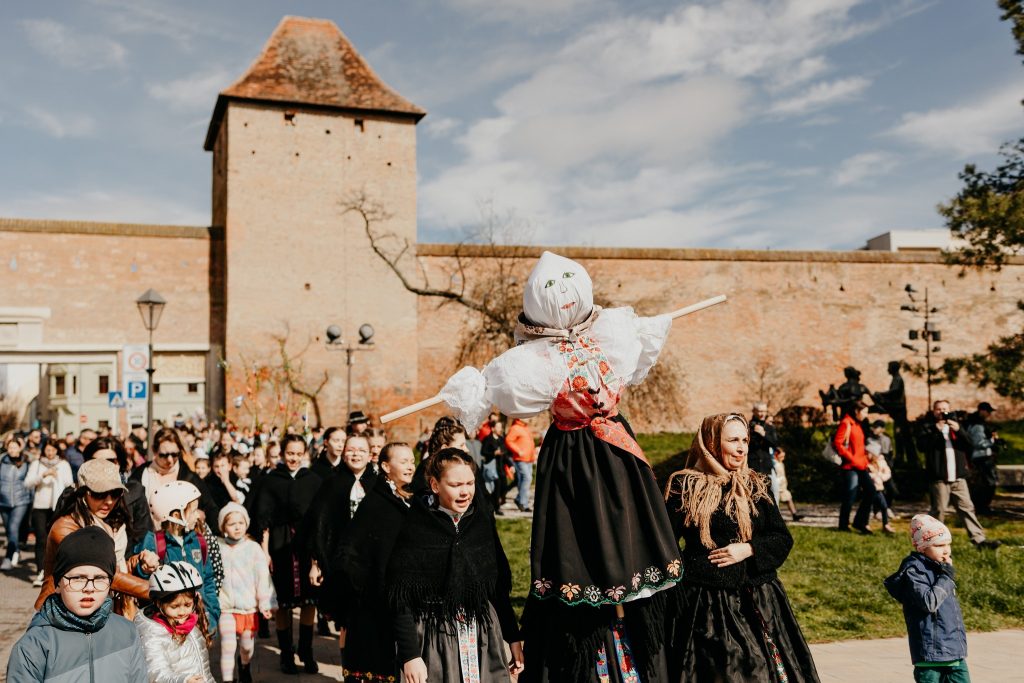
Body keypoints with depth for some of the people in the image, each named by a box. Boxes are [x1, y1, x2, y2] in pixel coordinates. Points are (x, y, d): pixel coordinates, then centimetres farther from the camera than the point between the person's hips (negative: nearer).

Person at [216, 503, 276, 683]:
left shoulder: (253, 548, -4)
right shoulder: (217, 548, -2)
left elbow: (263, 577, -5)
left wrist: (266, 603, -10)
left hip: (249, 607, 1)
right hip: (226, 607, -1)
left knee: (247, 645, 12)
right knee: (228, 646, -9)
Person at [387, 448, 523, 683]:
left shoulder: (483, 523, 4)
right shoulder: (415, 529, -8)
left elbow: (500, 587, 10)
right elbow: (401, 600, -8)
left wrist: (513, 638, 9)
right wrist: (409, 655, -13)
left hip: (484, 636, 4)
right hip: (435, 639, -3)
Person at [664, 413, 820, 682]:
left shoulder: (756, 486, 8)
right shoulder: (684, 486, -1)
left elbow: (783, 539, 6)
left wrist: (748, 549, -10)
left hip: (756, 600, 3)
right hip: (704, 604, -3)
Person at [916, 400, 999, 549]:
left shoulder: (955, 425, 17)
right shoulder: (927, 427, 3)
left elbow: (968, 445, 6)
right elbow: (922, 446, -12)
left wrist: (958, 430, -10)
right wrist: (936, 430, -18)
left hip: (958, 477, 4)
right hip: (939, 478, -4)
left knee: (967, 508, 3)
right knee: (938, 510, -2)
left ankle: (979, 539, 3)